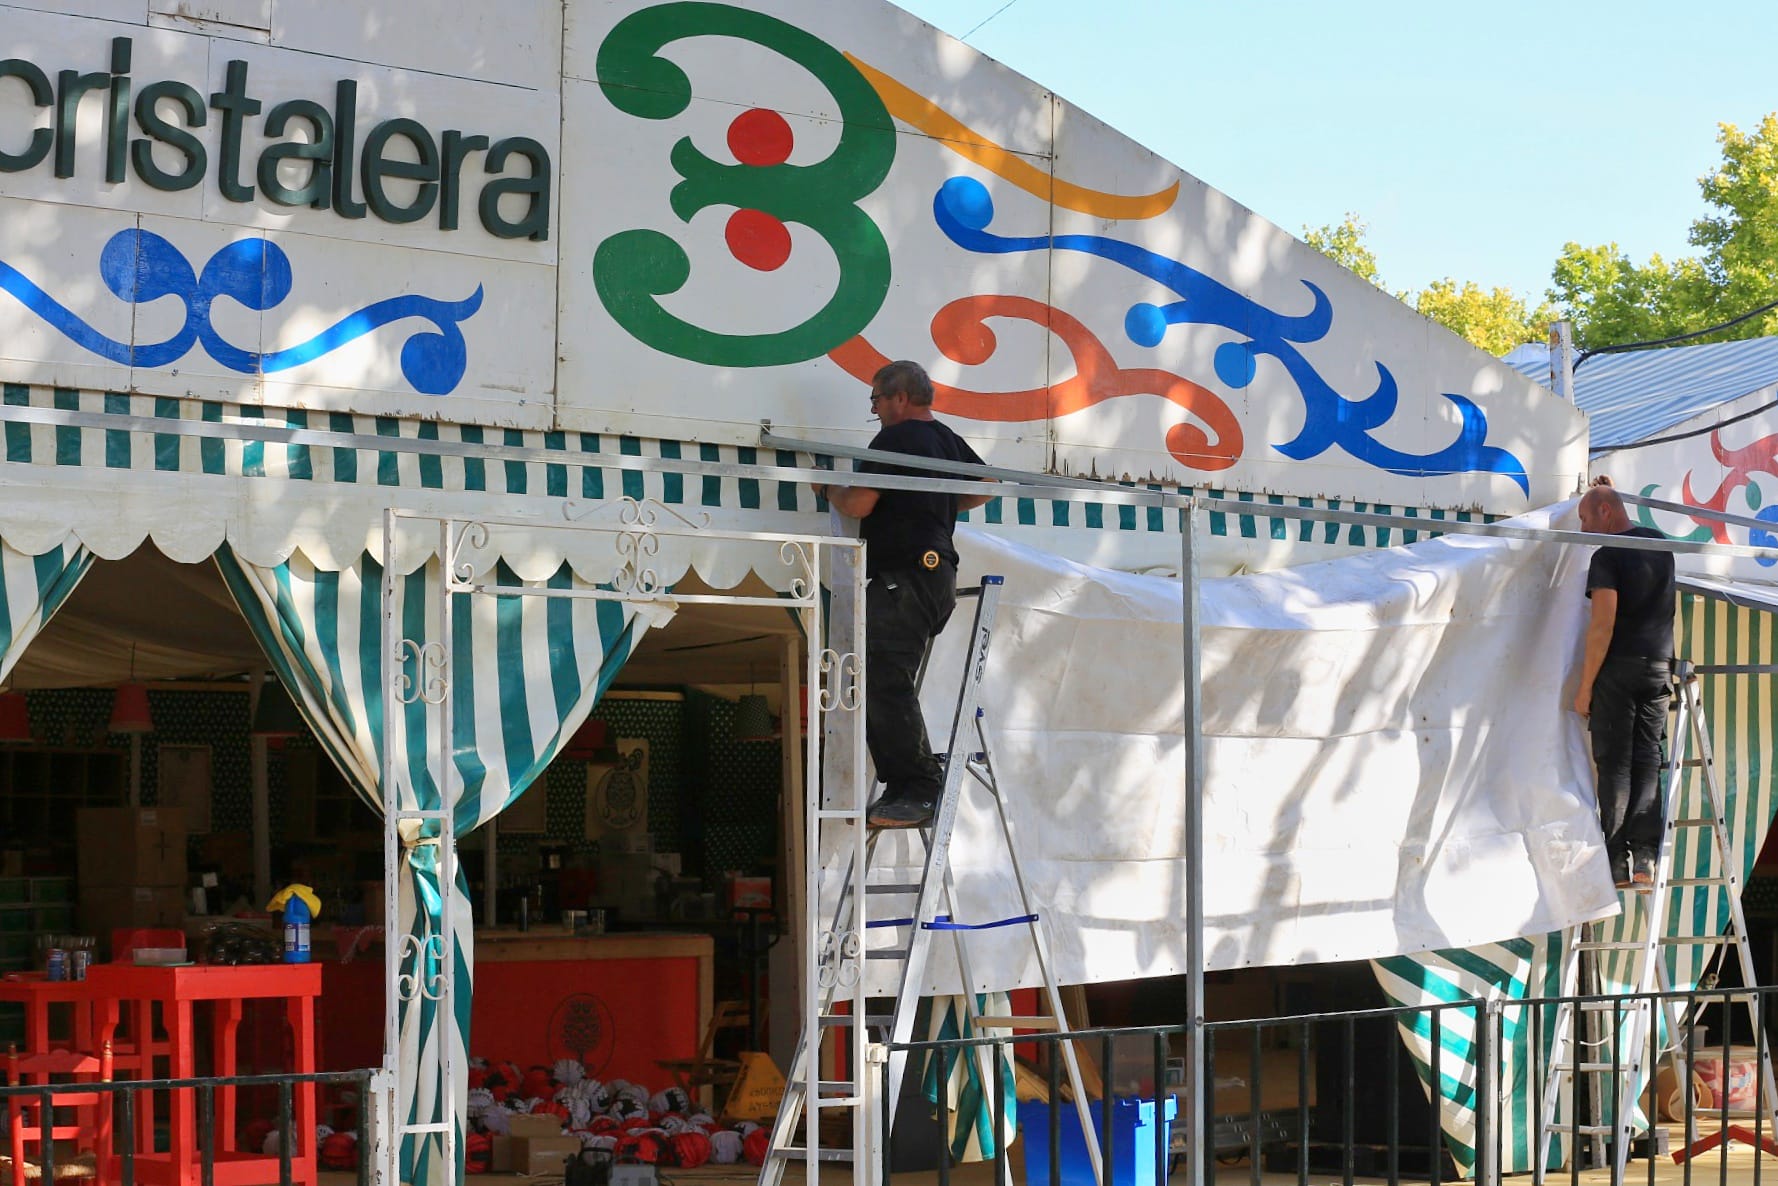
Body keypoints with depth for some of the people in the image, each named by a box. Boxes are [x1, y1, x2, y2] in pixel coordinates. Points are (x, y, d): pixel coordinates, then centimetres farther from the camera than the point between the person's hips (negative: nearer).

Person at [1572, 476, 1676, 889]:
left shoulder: (1608, 556, -10)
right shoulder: (1660, 544, 11)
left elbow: (1603, 625, -17)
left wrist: (1585, 686, -13)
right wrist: (1606, 492, 37)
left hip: (1618, 669, -6)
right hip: (1659, 668, 6)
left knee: (1614, 764, -2)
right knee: (1647, 763, 6)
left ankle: (1616, 866, -5)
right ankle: (1645, 861, -1)